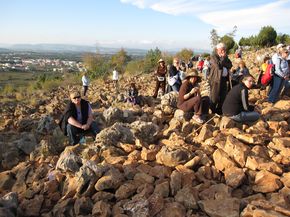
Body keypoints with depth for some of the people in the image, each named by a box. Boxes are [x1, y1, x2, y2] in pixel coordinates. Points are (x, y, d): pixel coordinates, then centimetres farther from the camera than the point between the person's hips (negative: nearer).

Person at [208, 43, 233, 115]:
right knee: (214, 97, -2)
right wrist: (223, 58, -12)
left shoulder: (225, 57, 16)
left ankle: (219, 111, 23)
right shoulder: (213, 56, -6)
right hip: (216, 79, -7)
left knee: (223, 97, 10)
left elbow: (230, 65, 6)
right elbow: (219, 65, -21)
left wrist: (225, 57, -4)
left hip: (224, 79, 7)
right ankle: (212, 112, 9)